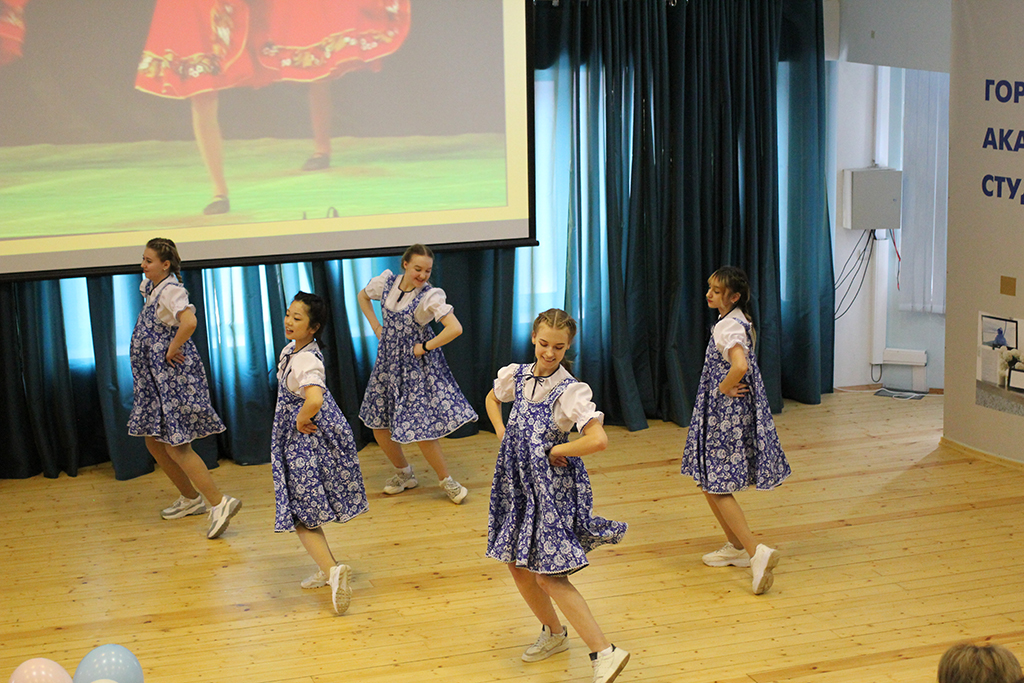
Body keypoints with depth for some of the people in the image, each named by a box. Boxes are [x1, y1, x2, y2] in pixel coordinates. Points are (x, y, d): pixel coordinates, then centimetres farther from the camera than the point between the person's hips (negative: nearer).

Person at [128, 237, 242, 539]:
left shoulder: (171, 290, -18)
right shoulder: (151, 287, 10)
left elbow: (189, 322, -37)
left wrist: (172, 349, -22)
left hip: (175, 377, -10)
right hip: (155, 378, 10)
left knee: (175, 446, -11)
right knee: (153, 441, 15)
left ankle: (218, 503, -11)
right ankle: (190, 498, 27)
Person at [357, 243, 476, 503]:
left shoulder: (430, 296, -19)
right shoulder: (386, 282, -4)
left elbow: (455, 328, -30)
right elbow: (363, 297, 17)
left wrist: (425, 347, -20)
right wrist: (376, 327, 7)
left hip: (416, 365, -6)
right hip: (388, 361, 6)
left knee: (420, 427, -8)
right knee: (378, 425, 11)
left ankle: (446, 480, 10)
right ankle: (404, 474, 32)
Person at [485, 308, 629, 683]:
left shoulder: (570, 391, -17)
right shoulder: (516, 375, 1)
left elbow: (598, 440, -30)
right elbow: (492, 400, 24)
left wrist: (555, 451, -17)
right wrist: (503, 435, 9)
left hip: (553, 486, -7)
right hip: (518, 482, 7)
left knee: (548, 575, -10)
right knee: (516, 564, 15)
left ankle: (604, 652, -7)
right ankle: (553, 633, 36)